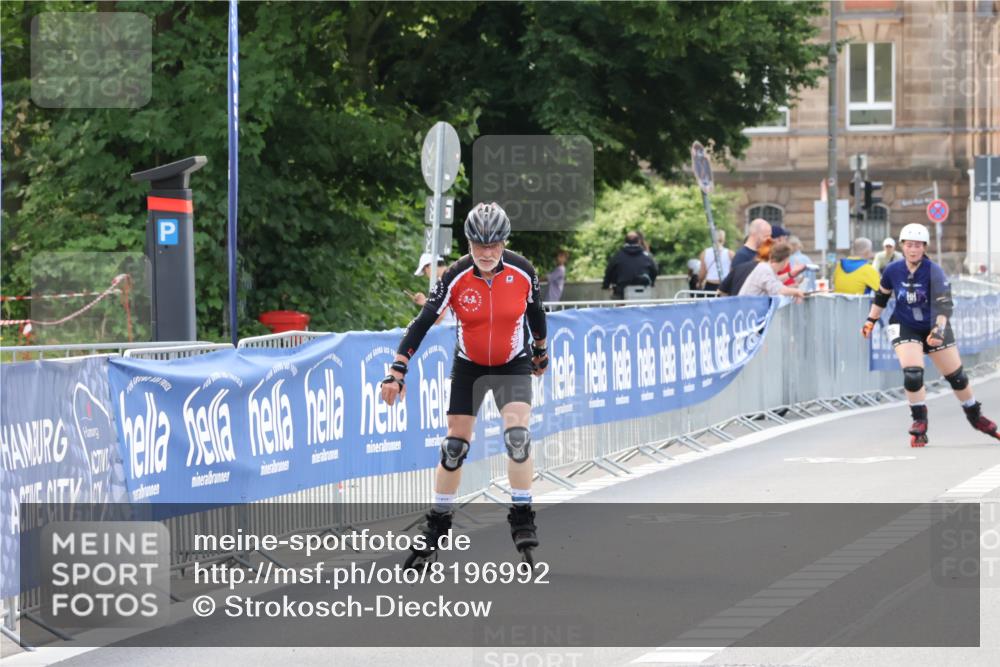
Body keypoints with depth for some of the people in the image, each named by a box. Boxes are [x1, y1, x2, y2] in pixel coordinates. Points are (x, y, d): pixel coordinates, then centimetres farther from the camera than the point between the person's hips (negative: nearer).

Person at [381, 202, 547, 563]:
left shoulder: (522, 272, -17)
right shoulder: (456, 277, -21)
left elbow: (535, 310, 2)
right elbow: (423, 322, -20)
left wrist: (541, 351, 17)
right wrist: (397, 371, -27)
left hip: (513, 364, -1)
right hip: (469, 366, 1)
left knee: (517, 434, -21)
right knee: (454, 446, 1)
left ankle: (522, 519, -11)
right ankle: (437, 523, 15)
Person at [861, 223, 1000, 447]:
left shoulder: (933, 272, -20)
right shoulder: (892, 271, -11)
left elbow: (944, 304, -30)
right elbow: (881, 296, 9)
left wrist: (939, 330, -43)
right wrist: (871, 321, 11)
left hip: (934, 327, 0)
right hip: (904, 327, 0)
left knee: (956, 375, 7)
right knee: (912, 374, -21)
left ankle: (976, 417, 30)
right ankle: (919, 423, -4)